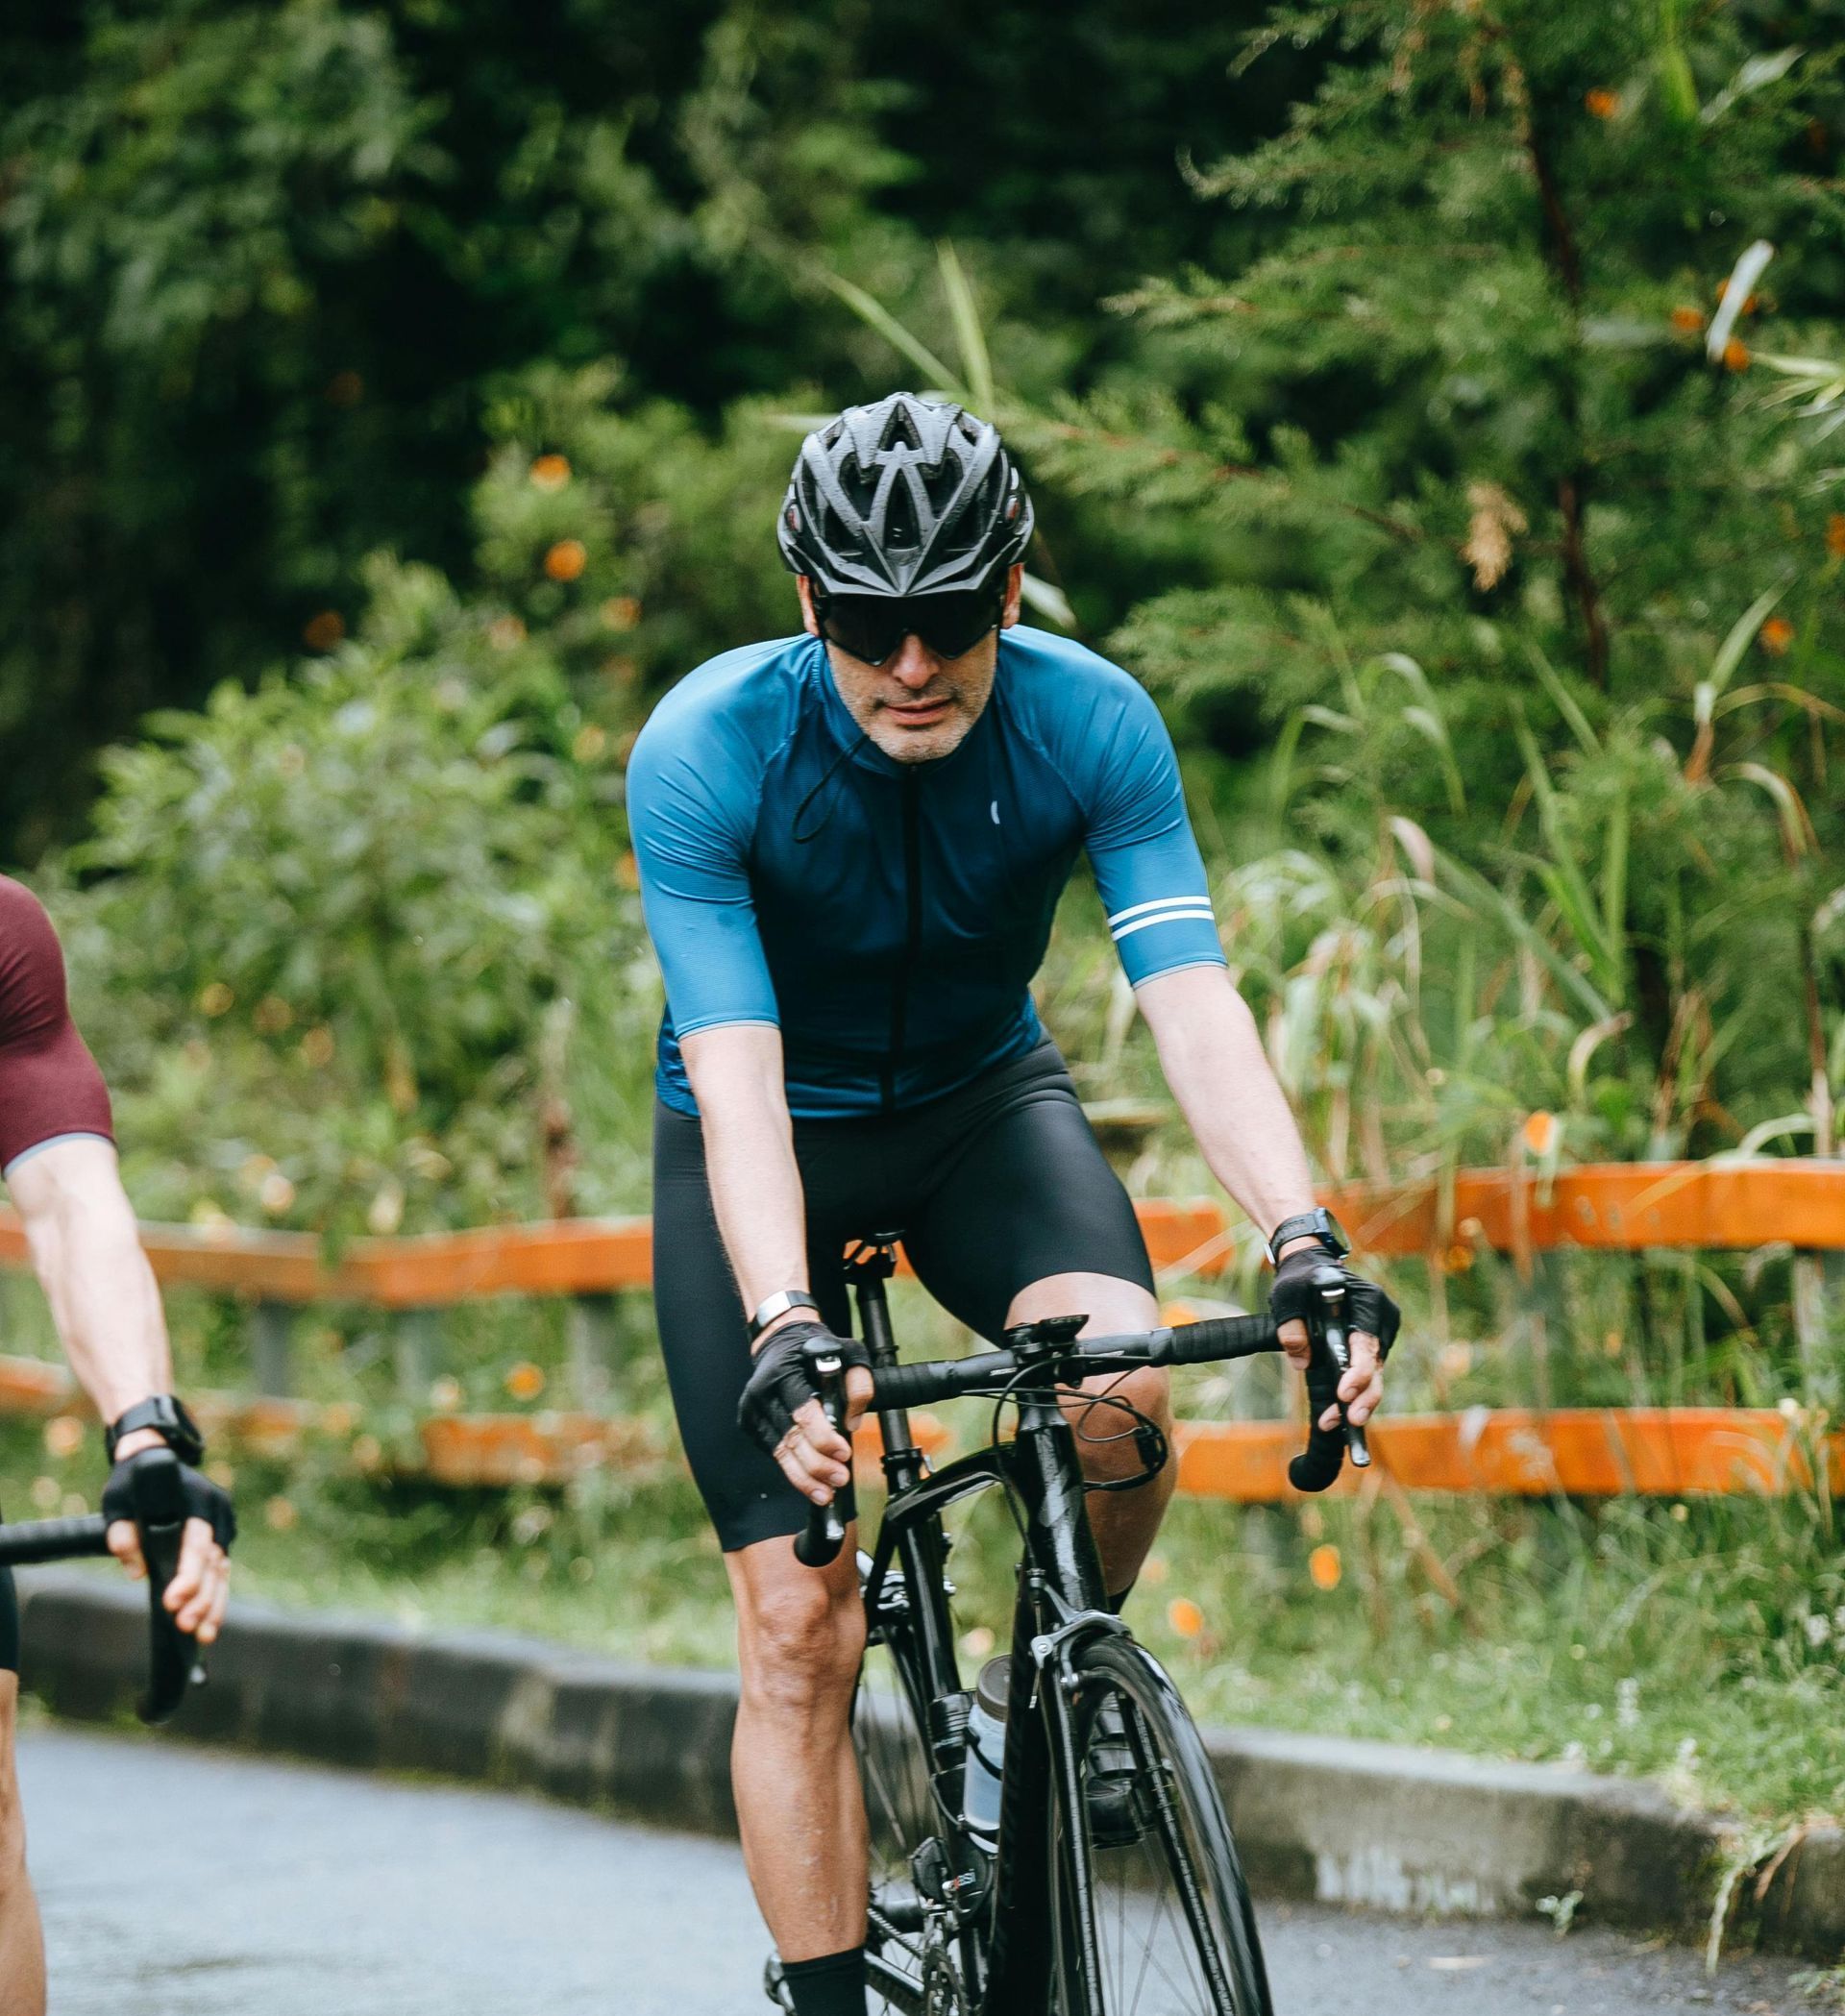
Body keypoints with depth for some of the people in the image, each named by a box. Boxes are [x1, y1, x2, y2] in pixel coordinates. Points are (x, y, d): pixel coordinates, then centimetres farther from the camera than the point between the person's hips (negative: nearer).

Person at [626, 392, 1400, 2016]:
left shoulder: (1091, 724, -22)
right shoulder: (706, 750, -28)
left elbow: (1196, 1005, -29)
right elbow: (737, 1072, -35)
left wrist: (1305, 1241, -45)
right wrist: (782, 1331, -49)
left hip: (984, 1102, 1)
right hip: (772, 1144, -1)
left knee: (1120, 1374, -30)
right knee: (801, 1627, -10)